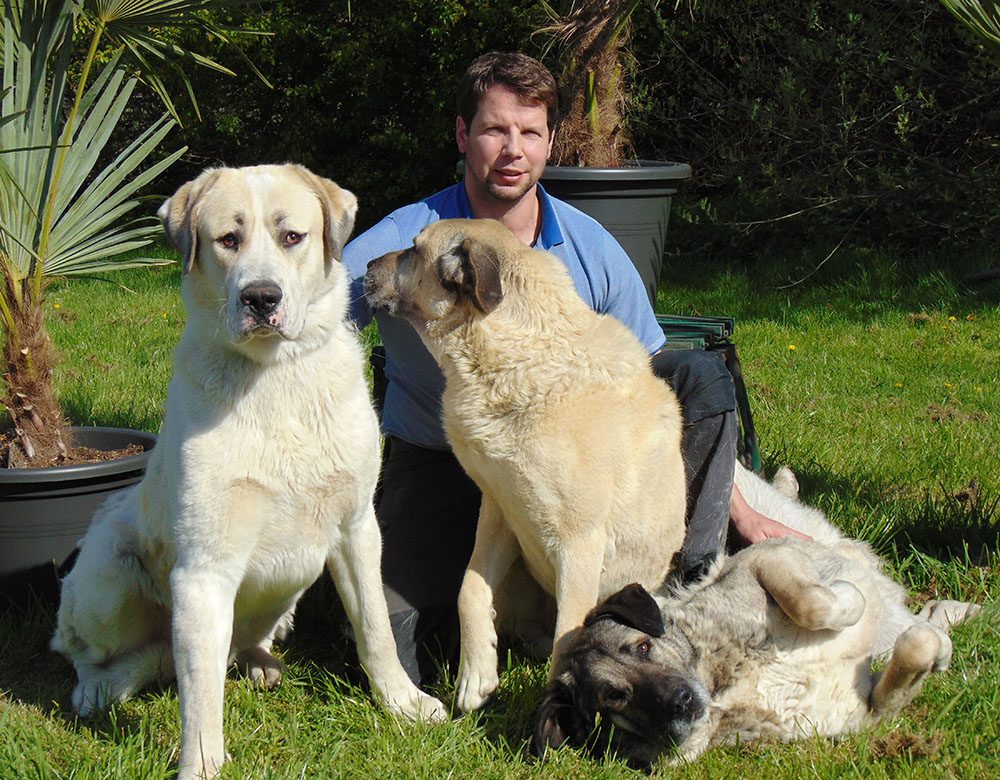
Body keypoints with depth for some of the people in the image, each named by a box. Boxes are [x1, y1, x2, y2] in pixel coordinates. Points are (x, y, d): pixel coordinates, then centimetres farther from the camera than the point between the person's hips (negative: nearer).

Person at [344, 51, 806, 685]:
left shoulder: (592, 250, -5)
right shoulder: (401, 244, -14)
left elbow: (659, 383, 3)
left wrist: (744, 514, 1)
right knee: (399, 660, -24)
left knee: (704, 374, -15)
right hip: (436, 462, -3)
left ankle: (694, 585, -8)